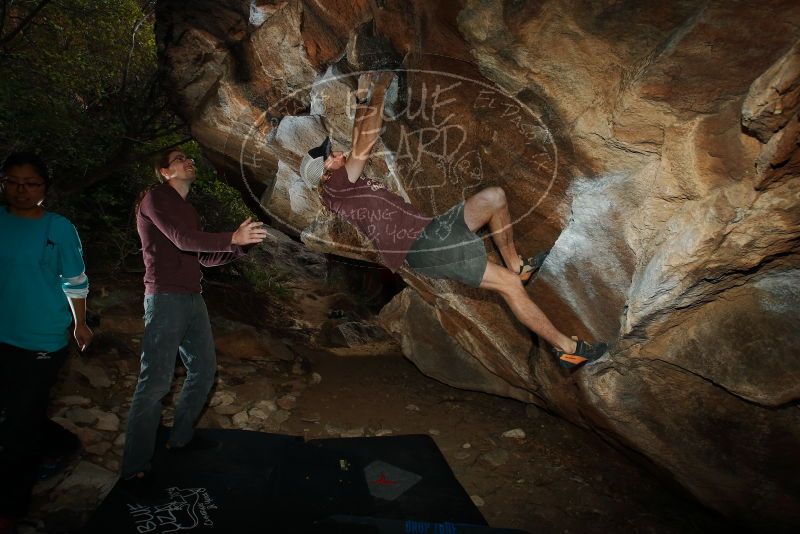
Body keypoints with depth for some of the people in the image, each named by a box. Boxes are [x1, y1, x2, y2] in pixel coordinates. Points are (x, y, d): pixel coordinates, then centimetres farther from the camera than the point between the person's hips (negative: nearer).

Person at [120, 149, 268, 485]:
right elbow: (183, 240, -17)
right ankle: (135, 467, -4)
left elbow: (205, 258, 19)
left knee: (204, 369, 12)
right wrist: (233, 238, -18)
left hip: (192, 300, 9)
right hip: (165, 298, -9)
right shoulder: (155, 199, -3)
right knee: (156, 381, -10)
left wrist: (240, 245, 7)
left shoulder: (186, 209, 21)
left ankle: (181, 438, 25)